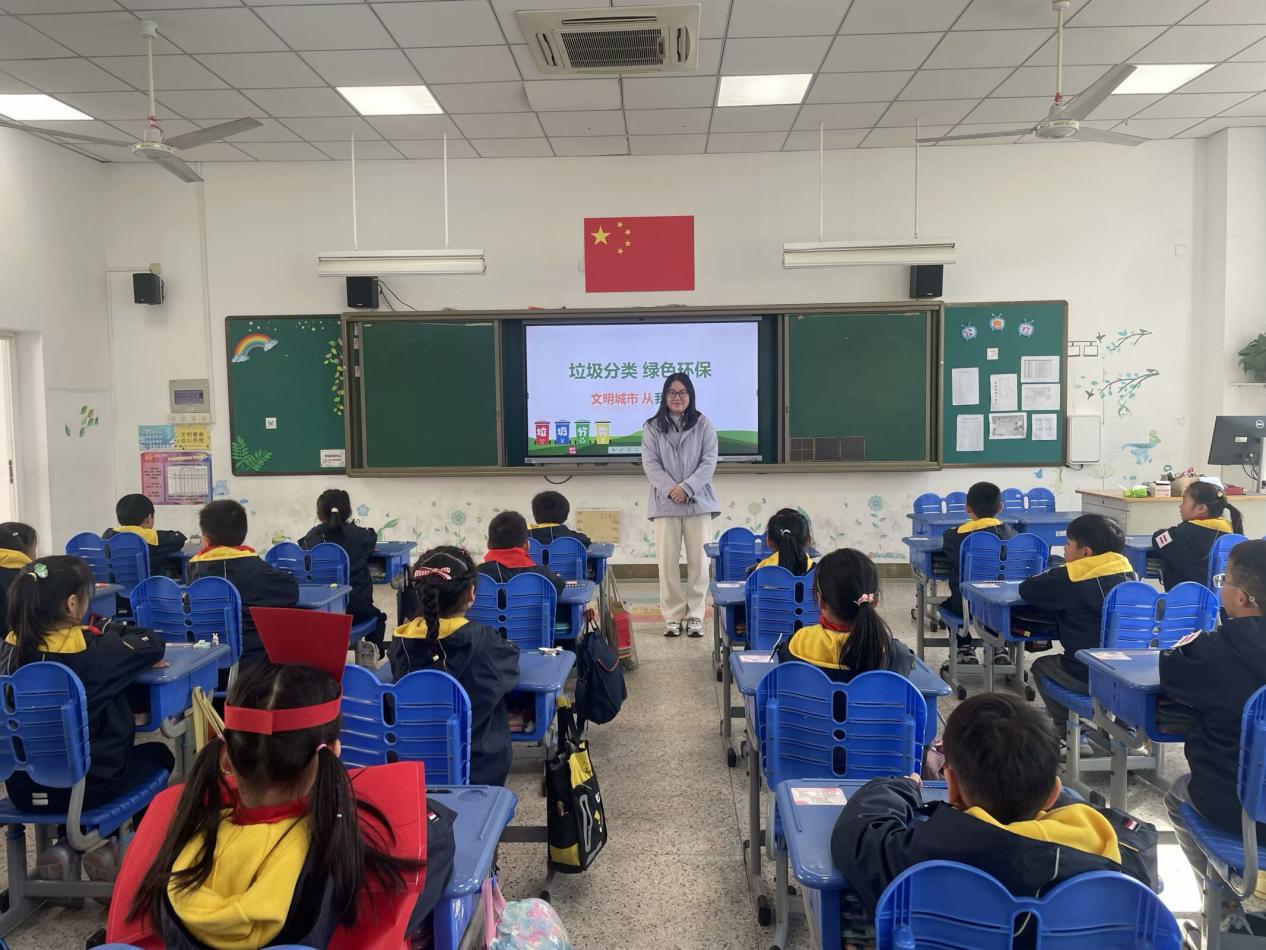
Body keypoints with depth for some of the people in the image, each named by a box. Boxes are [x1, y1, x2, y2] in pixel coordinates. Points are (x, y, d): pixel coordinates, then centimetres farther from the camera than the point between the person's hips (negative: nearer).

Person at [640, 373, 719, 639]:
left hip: (698, 501, 0)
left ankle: (695, 616, 10)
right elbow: (649, 463, -1)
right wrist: (671, 489, -14)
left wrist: (687, 487, -14)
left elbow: (709, 461, -1)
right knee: (668, 560, 1)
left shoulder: (703, 425, 5)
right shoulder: (652, 427, 6)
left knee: (698, 559, 1)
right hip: (665, 502, 0)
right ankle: (672, 617, 9)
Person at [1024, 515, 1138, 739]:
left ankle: (1066, 728, 22)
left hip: (1088, 676, -6)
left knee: (1041, 665, 23)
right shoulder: (1128, 572, 4)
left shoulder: (1068, 578, -14)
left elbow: (1026, 589, -6)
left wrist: (1049, 578, 14)